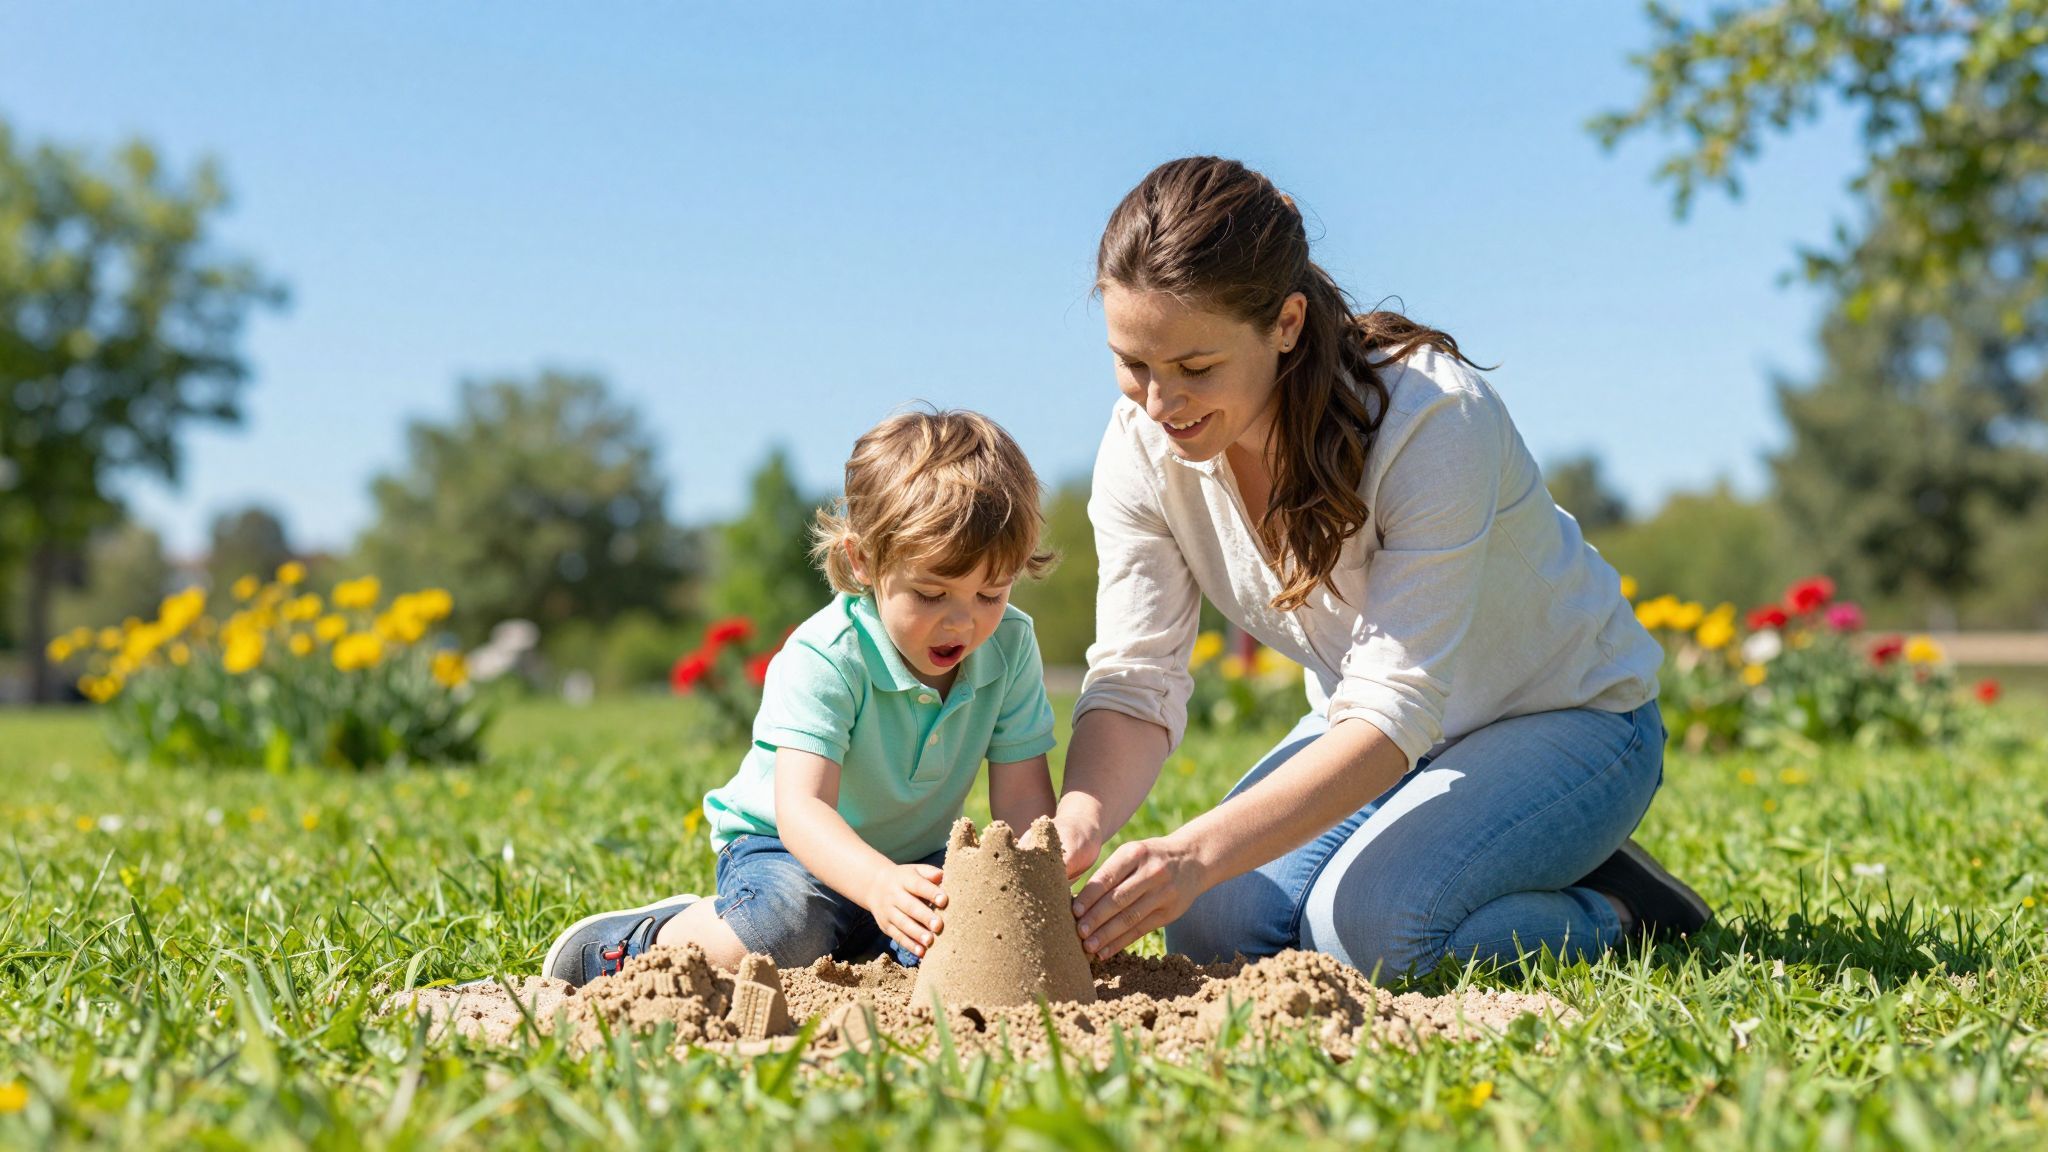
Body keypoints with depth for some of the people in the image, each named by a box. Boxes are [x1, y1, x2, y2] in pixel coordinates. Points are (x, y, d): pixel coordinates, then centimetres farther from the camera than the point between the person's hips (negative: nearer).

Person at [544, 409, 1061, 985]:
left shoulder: (1011, 647, -10)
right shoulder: (822, 657, -25)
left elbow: (1023, 799, -12)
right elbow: (800, 805, -36)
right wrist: (880, 883, -56)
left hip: (915, 857, 5)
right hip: (787, 847, -5)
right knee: (781, 929, -35)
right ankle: (640, 941, -4)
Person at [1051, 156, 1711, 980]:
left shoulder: (1433, 419, -33)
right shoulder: (1142, 449, -15)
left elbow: (1398, 708, -36)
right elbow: (1135, 677, -17)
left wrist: (1200, 850, -48)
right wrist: (1079, 819, -40)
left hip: (1567, 720, -6)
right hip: (1371, 730, 6)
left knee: (1363, 927, -29)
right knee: (1212, 927, -15)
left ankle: (1617, 912, 0)